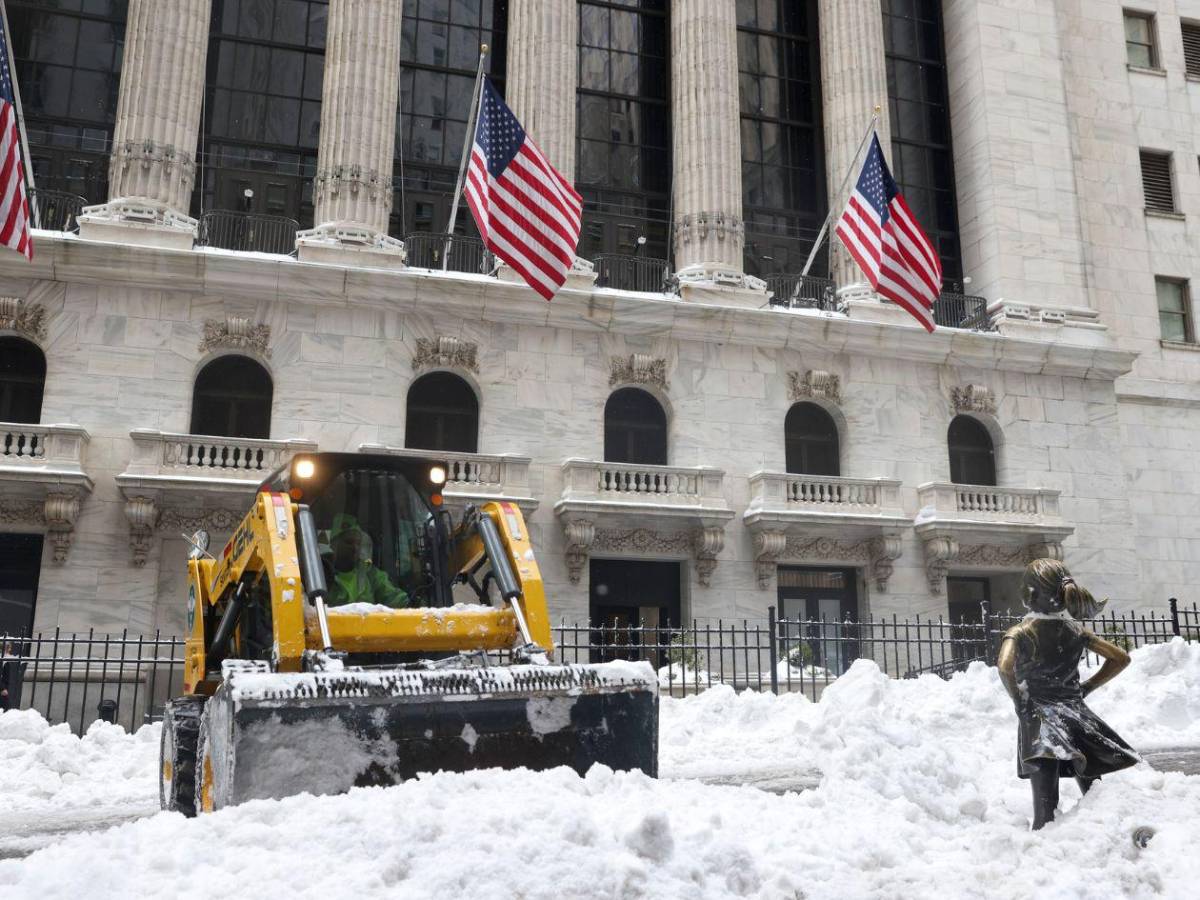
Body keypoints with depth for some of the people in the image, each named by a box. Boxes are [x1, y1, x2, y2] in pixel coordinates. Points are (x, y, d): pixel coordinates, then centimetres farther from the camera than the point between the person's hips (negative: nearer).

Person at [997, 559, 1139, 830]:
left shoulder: (1019, 633, -8)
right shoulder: (1075, 630, 6)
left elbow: (1005, 667, -27)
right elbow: (1121, 658, 10)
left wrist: (1019, 702, -12)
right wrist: (1086, 688, 12)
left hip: (1038, 719, -4)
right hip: (1076, 716, 4)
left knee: (1045, 808, -8)